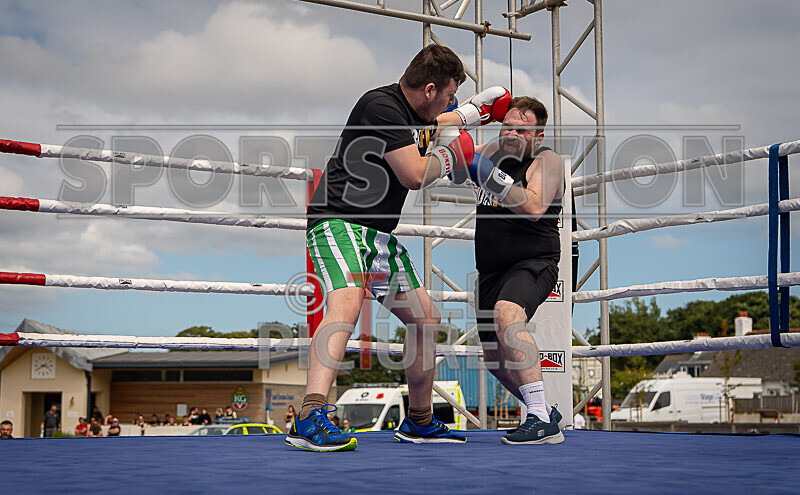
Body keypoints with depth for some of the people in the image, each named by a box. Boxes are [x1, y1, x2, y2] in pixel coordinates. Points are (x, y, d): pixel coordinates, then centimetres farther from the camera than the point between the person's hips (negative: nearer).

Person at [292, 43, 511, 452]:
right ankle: (310, 419, -42)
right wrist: (447, 158, -3)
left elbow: (432, 126, 39)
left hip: (379, 234, 10)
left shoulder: (414, 113, 12)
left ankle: (419, 422, 25)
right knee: (347, 304, -34)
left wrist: (473, 112, 39)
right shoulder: (380, 106, -17)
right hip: (338, 221, -10)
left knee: (426, 319, 12)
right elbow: (414, 175, -21)